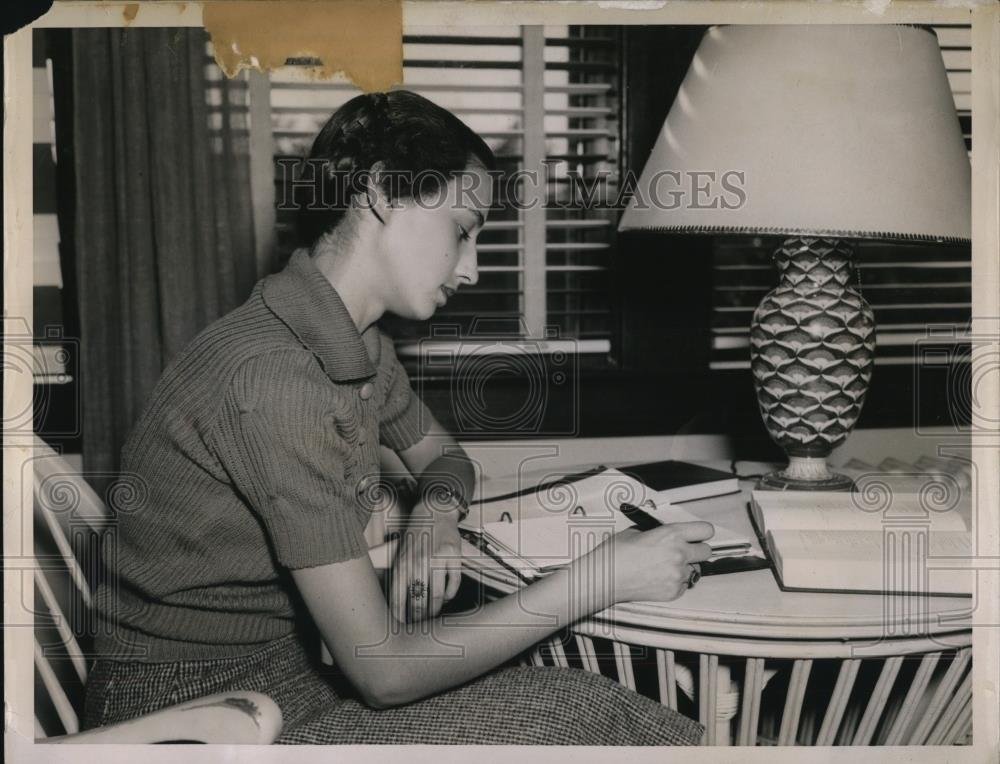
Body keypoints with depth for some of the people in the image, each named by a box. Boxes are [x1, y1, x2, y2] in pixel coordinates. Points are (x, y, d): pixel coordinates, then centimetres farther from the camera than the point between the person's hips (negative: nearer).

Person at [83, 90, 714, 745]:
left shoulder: (362, 347, 2)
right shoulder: (274, 378, -27)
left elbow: (443, 455, 21)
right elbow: (381, 669, -25)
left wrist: (436, 511, -4)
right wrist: (600, 578, -21)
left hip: (286, 664, 8)